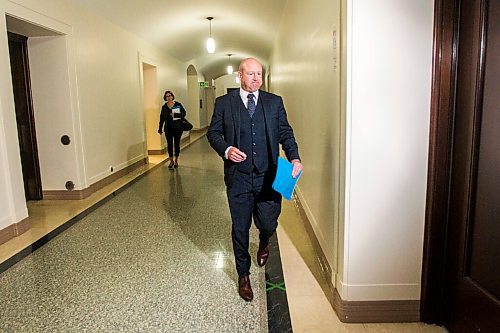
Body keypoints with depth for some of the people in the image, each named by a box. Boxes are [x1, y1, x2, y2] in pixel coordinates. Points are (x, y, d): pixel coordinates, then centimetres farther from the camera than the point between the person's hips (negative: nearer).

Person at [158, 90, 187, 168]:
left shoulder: (178, 105, 1)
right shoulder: (164, 107, 8)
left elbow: (184, 113, -5)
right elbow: (162, 118, 10)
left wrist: (175, 115, -20)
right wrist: (160, 129, 9)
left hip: (178, 128, -2)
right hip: (168, 128, 2)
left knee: (177, 144, 4)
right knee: (169, 144, 1)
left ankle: (176, 160, 16)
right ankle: (171, 161, 12)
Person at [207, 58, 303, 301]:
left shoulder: (274, 102, 7)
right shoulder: (224, 103, 3)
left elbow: (286, 132, 6)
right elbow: (213, 133, 6)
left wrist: (294, 157, -11)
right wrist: (226, 149, -15)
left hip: (268, 177, 1)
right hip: (238, 178, -1)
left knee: (268, 224, 5)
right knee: (240, 229, 9)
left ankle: (264, 243, 46)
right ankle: (243, 275, 31)